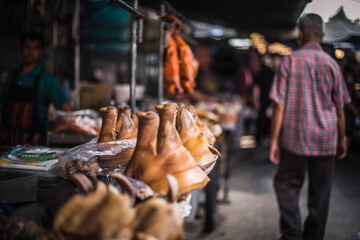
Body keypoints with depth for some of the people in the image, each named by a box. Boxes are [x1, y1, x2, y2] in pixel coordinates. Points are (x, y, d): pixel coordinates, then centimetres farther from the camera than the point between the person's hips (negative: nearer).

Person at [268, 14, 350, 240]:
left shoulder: (289, 61, -4)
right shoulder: (331, 64, 0)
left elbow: (279, 105, -8)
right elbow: (339, 109, 4)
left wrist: (274, 140, -3)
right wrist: (342, 140, 15)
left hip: (295, 137, -1)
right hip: (326, 139, 2)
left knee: (287, 184, 11)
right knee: (320, 192, 10)